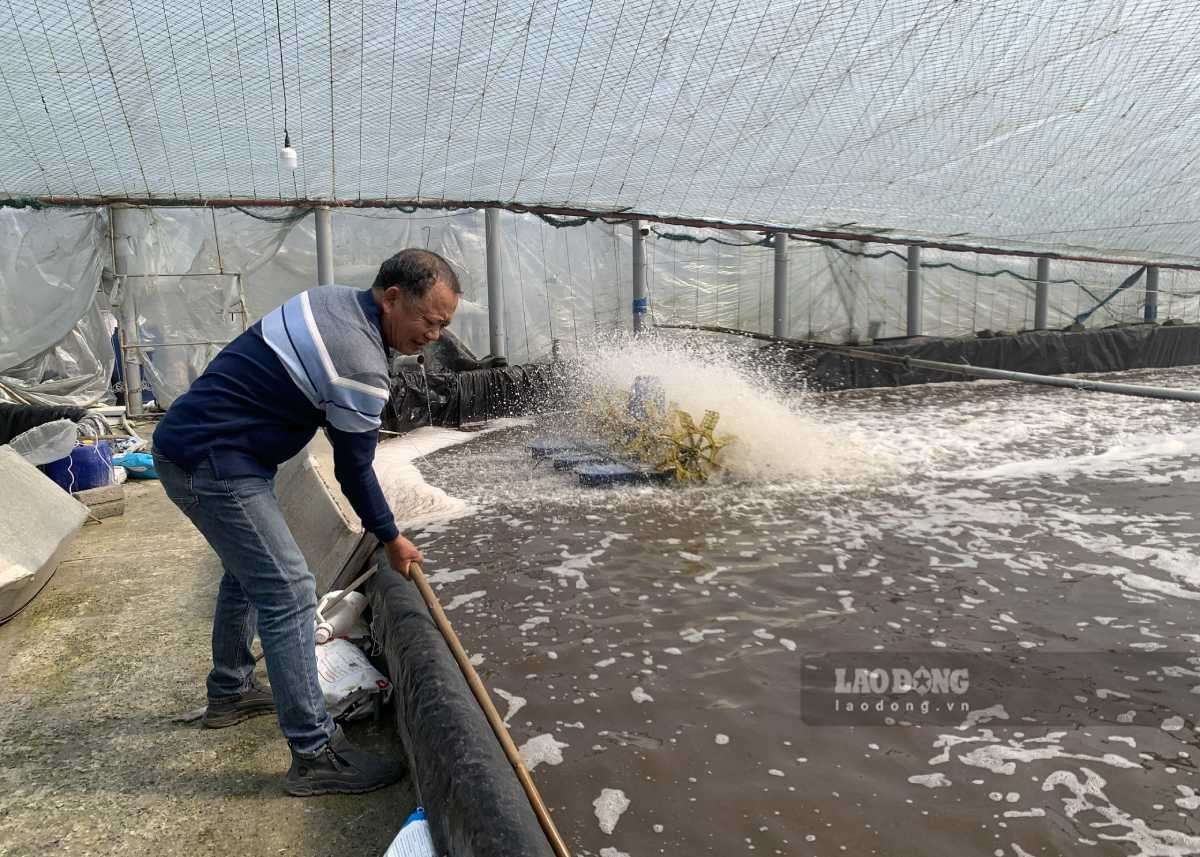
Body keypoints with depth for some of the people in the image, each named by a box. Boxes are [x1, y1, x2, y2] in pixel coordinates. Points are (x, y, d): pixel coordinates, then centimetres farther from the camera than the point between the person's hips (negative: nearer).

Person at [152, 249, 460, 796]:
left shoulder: (333, 300, 5)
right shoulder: (362, 367, -23)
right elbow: (353, 469, -12)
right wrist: (391, 538, 4)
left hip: (184, 439, 11)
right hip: (215, 466, -11)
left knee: (250, 569, 24)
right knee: (288, 593, -9)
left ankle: (229, 694, 42)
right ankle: (315, 755, -3)